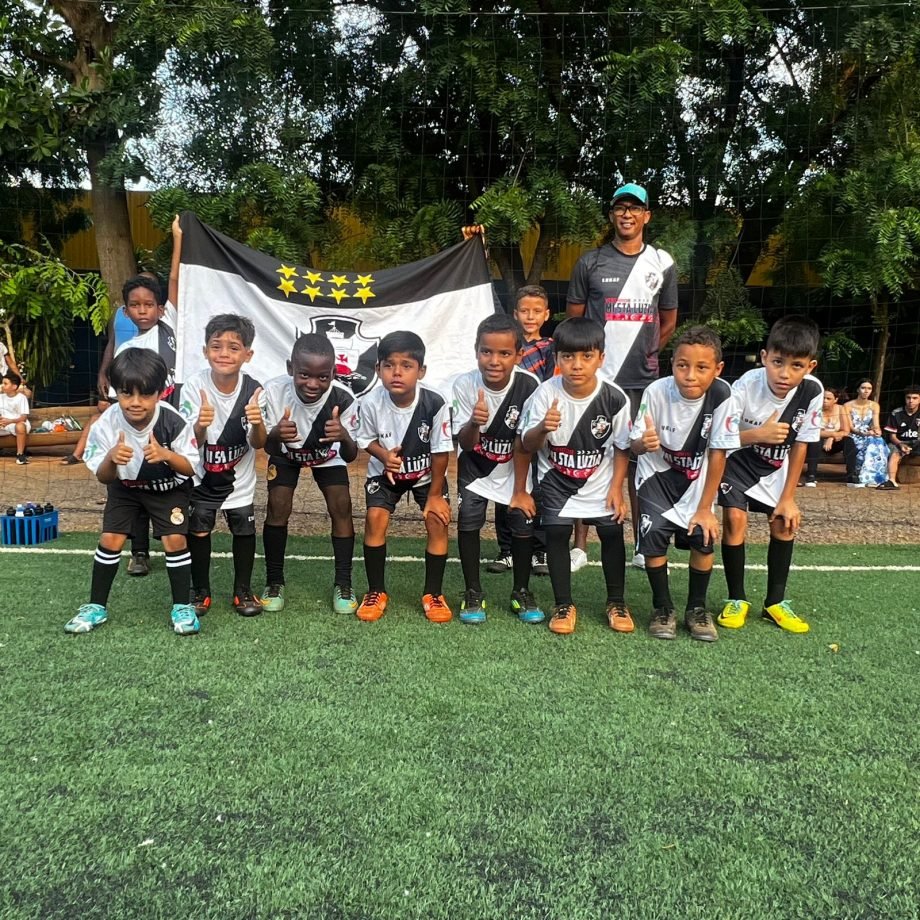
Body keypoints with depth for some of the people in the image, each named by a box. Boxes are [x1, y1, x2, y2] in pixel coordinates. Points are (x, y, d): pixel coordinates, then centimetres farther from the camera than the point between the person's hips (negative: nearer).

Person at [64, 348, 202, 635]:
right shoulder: (106, 424, -27)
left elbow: (191, 468, -22)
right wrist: (111, 458, -40)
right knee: (110, 539, -3)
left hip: (169, 486, -2)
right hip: (125, 486, 2)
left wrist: (167, 455, -42)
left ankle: (181, 606, 5)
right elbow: (103, 478, -17)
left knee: (175, 539, -12)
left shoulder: (174, 422, -32)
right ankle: (96, 606, 16)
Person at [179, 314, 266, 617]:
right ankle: (200, 591, 22)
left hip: (239, 476, 1)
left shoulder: (253, 389, -19)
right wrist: (200, 425, -44)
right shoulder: (195, 385, -21)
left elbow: (257, 444, -18)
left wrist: (257, 424, -40)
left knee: (244, 527, 3)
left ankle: (243, 591, 22)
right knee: (198, 529, 2)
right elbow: (191, 442, -21)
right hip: (201, 474, -1)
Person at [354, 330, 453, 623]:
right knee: (375, 518, -15)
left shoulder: (435, 404, -31)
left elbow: (441, 451, -18)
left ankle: (433, 594, 6)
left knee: (438, 521, -13)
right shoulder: (370, 403, -26)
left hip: (427, 472, 0)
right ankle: (376, 592, 3)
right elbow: (367, 440, -7)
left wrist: (435, 494, -11)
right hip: (385, 471, 1)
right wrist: (384, 455, -29)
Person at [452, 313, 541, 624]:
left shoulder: (529, 385, -24)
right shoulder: (465, 384, -23)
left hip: (515, 467, 0)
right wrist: (474, 422, -43)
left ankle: (521, 592, 17)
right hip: (475, 466, 0)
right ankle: (473, 592, 8)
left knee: (523, 522, -5)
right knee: (468, 520, -11)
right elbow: (465, 444, -24)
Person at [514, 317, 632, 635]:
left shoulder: (614, 397, -17)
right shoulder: (546, 393, -19)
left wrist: (616, 487, -7)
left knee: (612, 532, -4)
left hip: (600, 479, 1)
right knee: (556, 532, -10)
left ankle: (616, 602, 16)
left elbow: (621, 447, -3)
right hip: (556, 479, 0)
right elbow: (527, 446, -16)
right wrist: (542, 428, -37)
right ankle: (563, 604, 6)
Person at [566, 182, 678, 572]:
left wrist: (648, 354, 11)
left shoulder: (662, 263, 9)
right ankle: (580, 546, 9)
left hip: (642, 379, 2)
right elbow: (573, 319, 7)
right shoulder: (590, 263, 4)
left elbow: (668, 320, 18)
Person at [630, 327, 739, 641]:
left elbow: (718, 453, -18)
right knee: (653, 534, -17)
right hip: (658, 471, 0)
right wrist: (644, 443, -43)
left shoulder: (721, 395, -24)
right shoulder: (656, 392, -25)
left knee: (703, 538, -13)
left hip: (696, 476, 1)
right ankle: (663, 608, 5)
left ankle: (697, 608, 12)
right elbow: (636, 445, -17)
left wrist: (705, 508, -15)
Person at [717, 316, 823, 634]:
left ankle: (775, 602, 14)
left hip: (775, 466, 3)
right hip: (738, 459, -3)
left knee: (785, 522, -1)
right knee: (735, 518, -15)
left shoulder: (812, 391, -23)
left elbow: (799, 446, -12)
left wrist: (788, 497, -9)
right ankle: (736, 599, 1)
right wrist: (758, 434, -44)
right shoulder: (747, 385, -32)